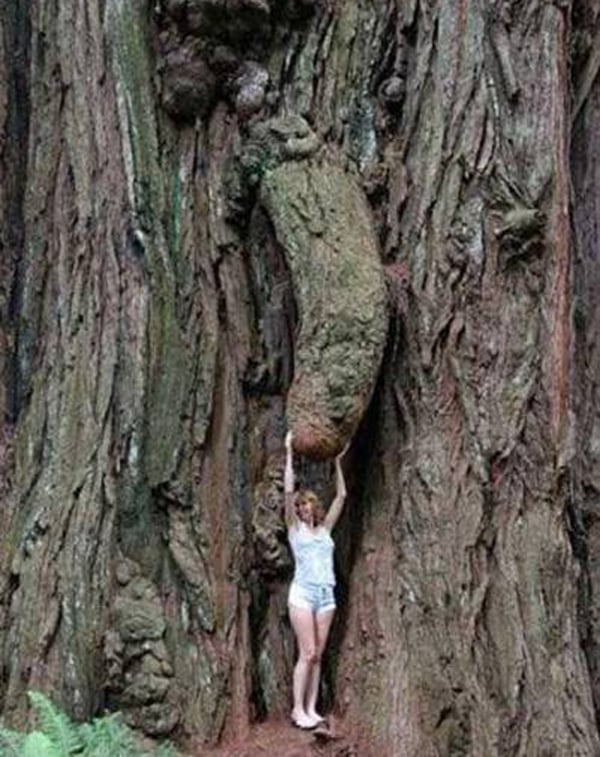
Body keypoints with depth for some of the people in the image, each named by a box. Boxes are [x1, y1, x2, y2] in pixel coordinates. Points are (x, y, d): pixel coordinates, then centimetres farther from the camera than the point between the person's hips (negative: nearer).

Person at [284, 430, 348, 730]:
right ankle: (298, 709, 0)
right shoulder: (295, 527, 5)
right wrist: (290, 454, -4)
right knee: (307, 653, -7)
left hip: (326, 595, 4)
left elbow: (341, 496, 16)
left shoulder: (325, 528, 16)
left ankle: (311, 709, 9)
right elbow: (288, 491, -5)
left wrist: (337, 462, 16)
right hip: (303, 592, -4)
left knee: (317, 655, 5)